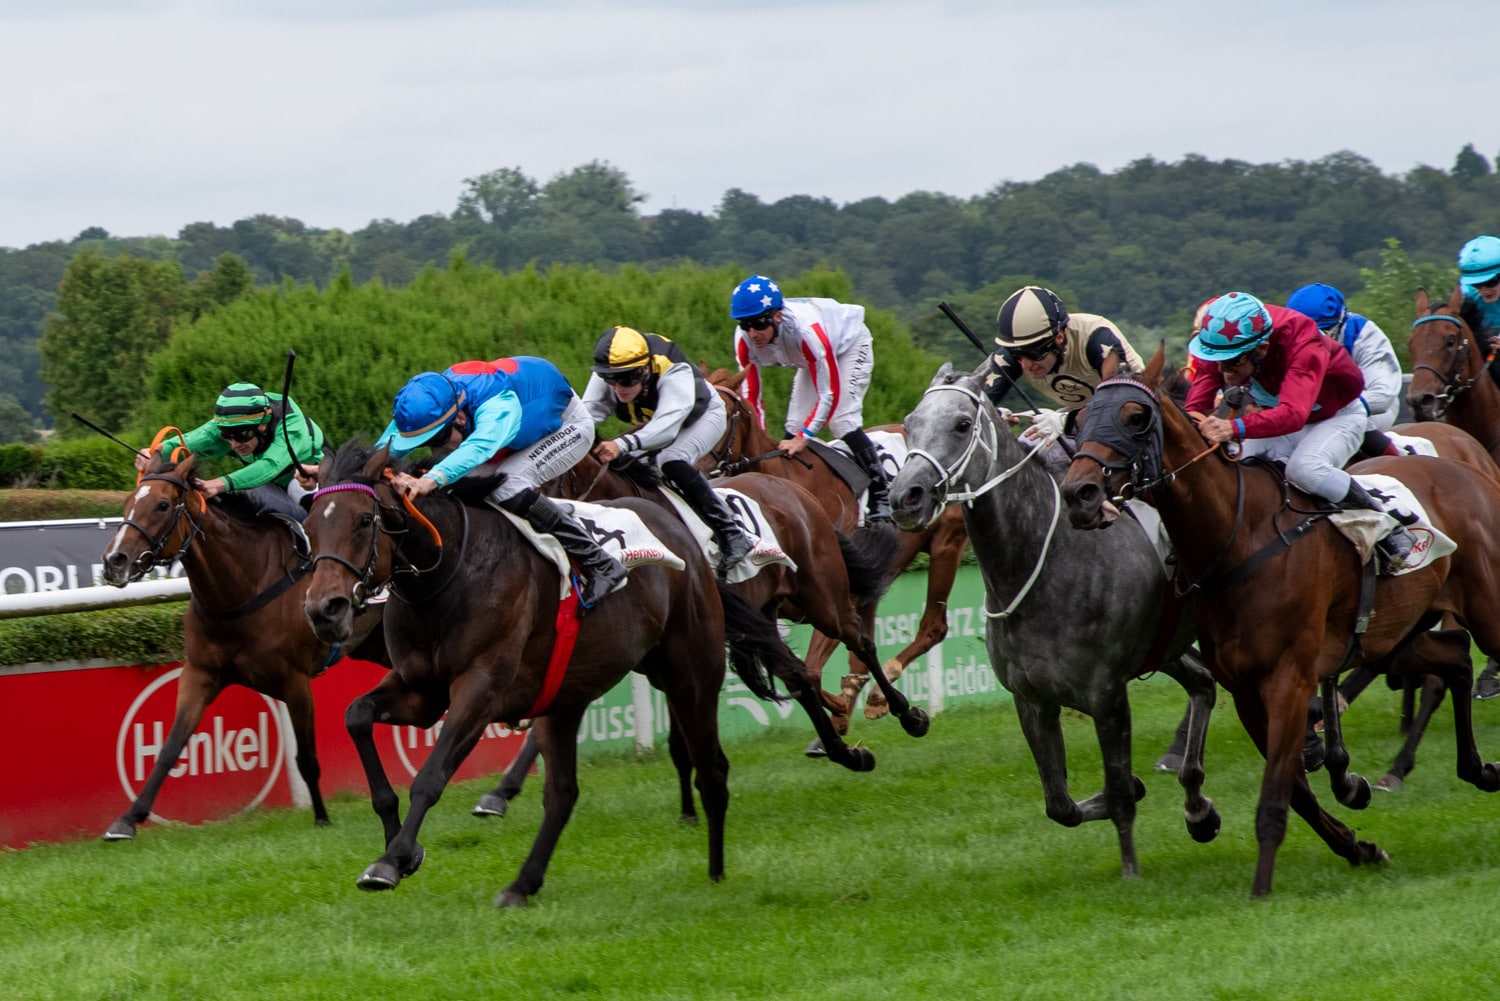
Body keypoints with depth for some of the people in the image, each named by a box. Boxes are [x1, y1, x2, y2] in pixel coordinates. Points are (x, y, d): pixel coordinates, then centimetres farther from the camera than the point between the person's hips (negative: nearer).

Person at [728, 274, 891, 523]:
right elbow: (751, 396, -17)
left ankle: (881, 494, -13)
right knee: (795, 426, -3)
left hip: (851, 344, -6)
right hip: (813, 356, 6)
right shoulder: (744, 339, -27)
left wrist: (803, 437, -40)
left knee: (842, 420, -21)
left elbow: (829, 394, -36)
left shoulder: (806, 330, -44)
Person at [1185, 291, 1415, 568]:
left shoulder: (1304, 345, -39)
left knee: (1304, 468, -35)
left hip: (1336, 417, -6)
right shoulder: (1223, 347, -23)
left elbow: (1293, 414, -55)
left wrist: (1235, 428, -71)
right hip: (1274, 418, 6)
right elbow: (1195, 410, -26)